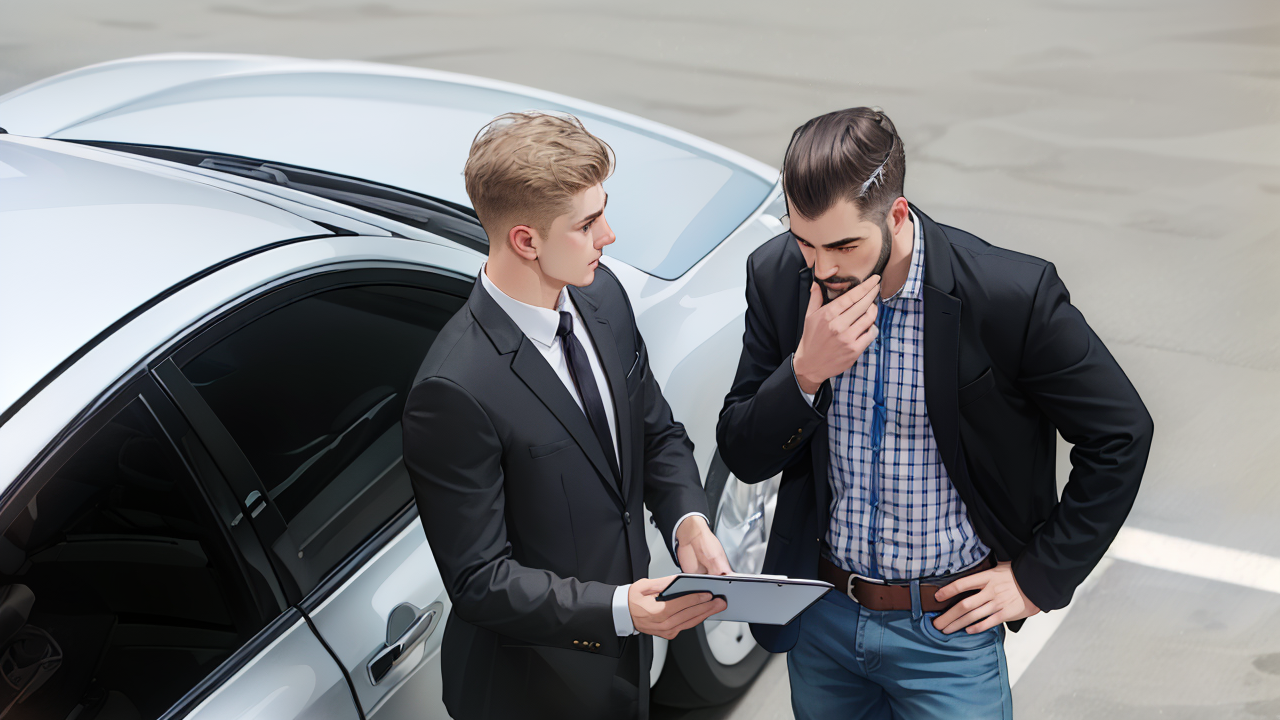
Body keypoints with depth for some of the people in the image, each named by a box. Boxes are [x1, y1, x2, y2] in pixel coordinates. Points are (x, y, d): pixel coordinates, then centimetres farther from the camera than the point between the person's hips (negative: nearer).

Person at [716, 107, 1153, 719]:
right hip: (821, 617, 4)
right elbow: (742, 457, -6)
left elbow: (1120, 434, -9)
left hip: (947, 629, -3)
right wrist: (806, 370, -24)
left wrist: (1039, 578, -8)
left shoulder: (1010, 295, -21)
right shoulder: (777, 275, -10)